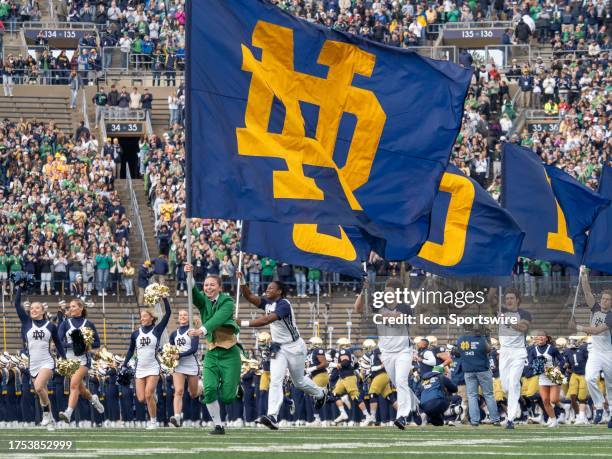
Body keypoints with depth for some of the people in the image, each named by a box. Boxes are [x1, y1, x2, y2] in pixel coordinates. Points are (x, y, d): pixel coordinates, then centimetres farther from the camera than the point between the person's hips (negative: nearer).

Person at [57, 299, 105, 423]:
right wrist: (72, 344, -19)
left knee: (74, 384, -21)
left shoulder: (88, 324, 3)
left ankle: (68, 413, -29)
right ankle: (93, 399, 45)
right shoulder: (65, 323, 6)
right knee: (80, 388, 14)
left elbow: (97, 343, 6)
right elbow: (59, 342, -3)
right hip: (70, 357, 3)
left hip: (83, 358, -3)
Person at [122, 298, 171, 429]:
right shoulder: (136, 334, 8)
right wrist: (125, 365, 11)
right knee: (141, 398, -4)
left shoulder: (157, 330, 0)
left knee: (148, 395, -15)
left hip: (153, 368, -4)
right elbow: (131, 350, 18)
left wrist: (164, 297, -13)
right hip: (140, 368, 4)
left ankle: (153, 422, -2)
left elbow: (168, 313, -7)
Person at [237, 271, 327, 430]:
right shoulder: (267, 303, 1)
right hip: (278, 349, 6)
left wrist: (244, 323, -42)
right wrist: (242, 281, -22)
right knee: (275, 381, -11)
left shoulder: (284, 305, -24)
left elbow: (267, 320, -36)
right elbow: (249, 296, -5)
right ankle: (272, 416, -21)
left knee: (299, 382, 13)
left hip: (294, 347, -6)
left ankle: (320, 393, 44)